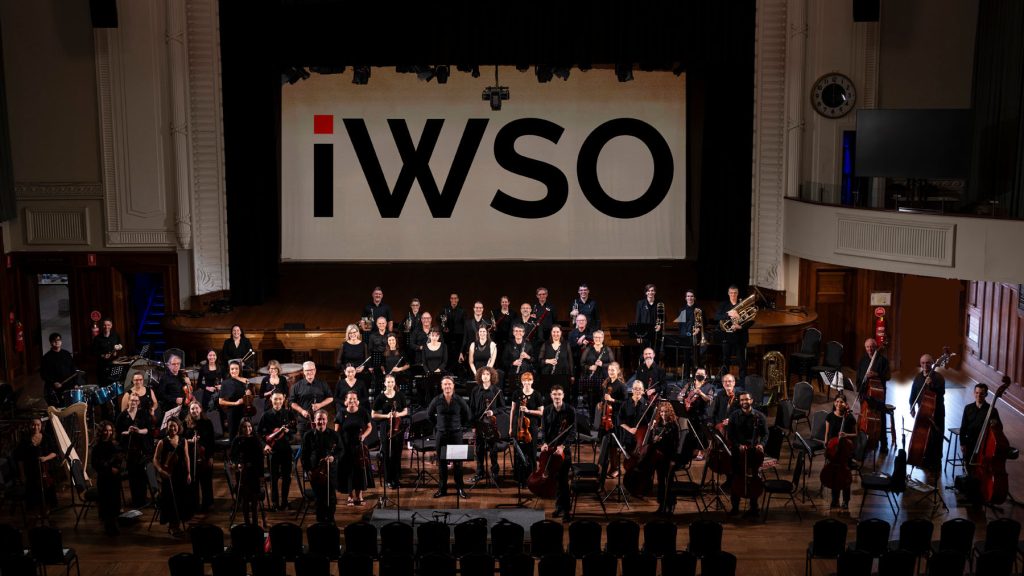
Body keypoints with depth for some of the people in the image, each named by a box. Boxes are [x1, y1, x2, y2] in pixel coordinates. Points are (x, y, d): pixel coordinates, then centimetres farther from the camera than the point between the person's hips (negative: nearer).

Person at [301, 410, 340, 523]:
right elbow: (304, 454, 4)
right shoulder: (308, 435, 3)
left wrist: (334, 457, -10)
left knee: (330, 497, -3)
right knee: (319, 498, 2)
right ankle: (320, 520, 17)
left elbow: (340, 450, 11)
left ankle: (330, 520, 12)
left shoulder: (333, 435, 4)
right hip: (315, 471, 0)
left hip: (330, 470, 0)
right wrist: (307, 470, -4)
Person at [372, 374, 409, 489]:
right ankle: (388, 480, 11)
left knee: (397, 454, 4)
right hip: (385, 428, -2)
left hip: (398, 427, 2)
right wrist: (386, 416, -15)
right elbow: (373, 415, -2)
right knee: (387, 454, 1)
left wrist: (399, 414, -12)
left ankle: (396, 479, 15)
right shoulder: (380, 398, -3)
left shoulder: (400, 395, 3)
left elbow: (406, 411, 9)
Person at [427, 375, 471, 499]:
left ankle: (460, 488, 11)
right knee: (441, 462, 6)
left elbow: (467, 414, 10)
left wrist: (460, 425, 7)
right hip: (441, 434, 1)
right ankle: (442, 489, 15)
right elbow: (429, 414, 12)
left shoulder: (459, 400, -4)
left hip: (456, 433, -1)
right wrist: (437, 425, 9)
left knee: (458, 462, 2)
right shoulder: (437, 400, -3)